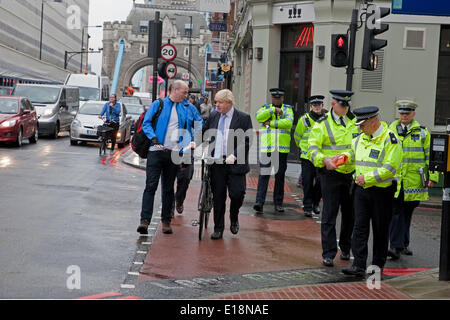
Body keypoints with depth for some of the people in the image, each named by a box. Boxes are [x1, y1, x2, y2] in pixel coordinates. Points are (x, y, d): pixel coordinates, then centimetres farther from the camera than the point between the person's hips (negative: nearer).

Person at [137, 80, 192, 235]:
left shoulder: (184, 110, 16)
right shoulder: (158, 104, 4)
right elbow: (146, 123, -1)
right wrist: (154, 138, -16)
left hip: (174, 153, 4)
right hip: (156, 151, -4)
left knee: (168, 188, 8)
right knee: (151, 186, -10)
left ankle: (166, 221, 14)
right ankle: (145, 220, -14)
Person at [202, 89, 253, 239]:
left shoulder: (243, 118, -2)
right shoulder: (213, 117, 11)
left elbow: (247, 141, -5)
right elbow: (203, 132, 19)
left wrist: (234, 155, -16)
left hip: (235, 164, -3)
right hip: (216, 164, 3)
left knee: (237, 193, -8)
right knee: (218, 197, 6)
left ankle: (234, 219, 22)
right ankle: (218, 229, 16)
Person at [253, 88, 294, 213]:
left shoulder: (288, 109, 9)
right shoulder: (266, 108, 12)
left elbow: (288, 123, -10)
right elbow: (259, 117, -10)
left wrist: (271, 123, -12)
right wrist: (273, 110, -15)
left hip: (282, 149, 1)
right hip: (266, 148, -1)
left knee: (280, 176, 7)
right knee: (264, 175, -7)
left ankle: (278, 203, 16)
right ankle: (259, 202, -11)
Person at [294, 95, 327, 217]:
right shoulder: (304, 120, -2)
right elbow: (297, 136, 13)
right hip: (307, 156, -1)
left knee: (321, 181, -3)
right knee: (307, 183, 0)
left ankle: (316, 202, 20)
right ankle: (308, 207, 8)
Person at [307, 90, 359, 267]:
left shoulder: (355, 122, 11)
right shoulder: (322, 124, -3)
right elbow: (312, 149, -10)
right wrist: (324, 159, -29)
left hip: (352, 174, 4)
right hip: (331, 173, -4)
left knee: (350, 213, 11)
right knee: (329, 214, -4)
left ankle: (345, 248, 28)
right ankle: (328, 254, 1)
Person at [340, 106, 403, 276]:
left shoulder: (390, 139, -12)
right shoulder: (361, 139, 11)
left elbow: (390, 168, -19)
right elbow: (352, 152, 31)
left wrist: (367, 177, -20)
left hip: (382, 191, -6)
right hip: (361, 189, 6)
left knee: (380, 230, 6)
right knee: (360, 226, -1)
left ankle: (378, 264, 19)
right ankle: (358, 265, 0)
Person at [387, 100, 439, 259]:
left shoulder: (422, 131, 5)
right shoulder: (390, 131, 9)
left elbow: (430, 155, 4)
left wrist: (433, 176, -2)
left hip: (414, 180, 0)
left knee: (407, 212, 9)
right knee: (396, 212, -8)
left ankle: (404, 244, 23)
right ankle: (396, 246, -11)